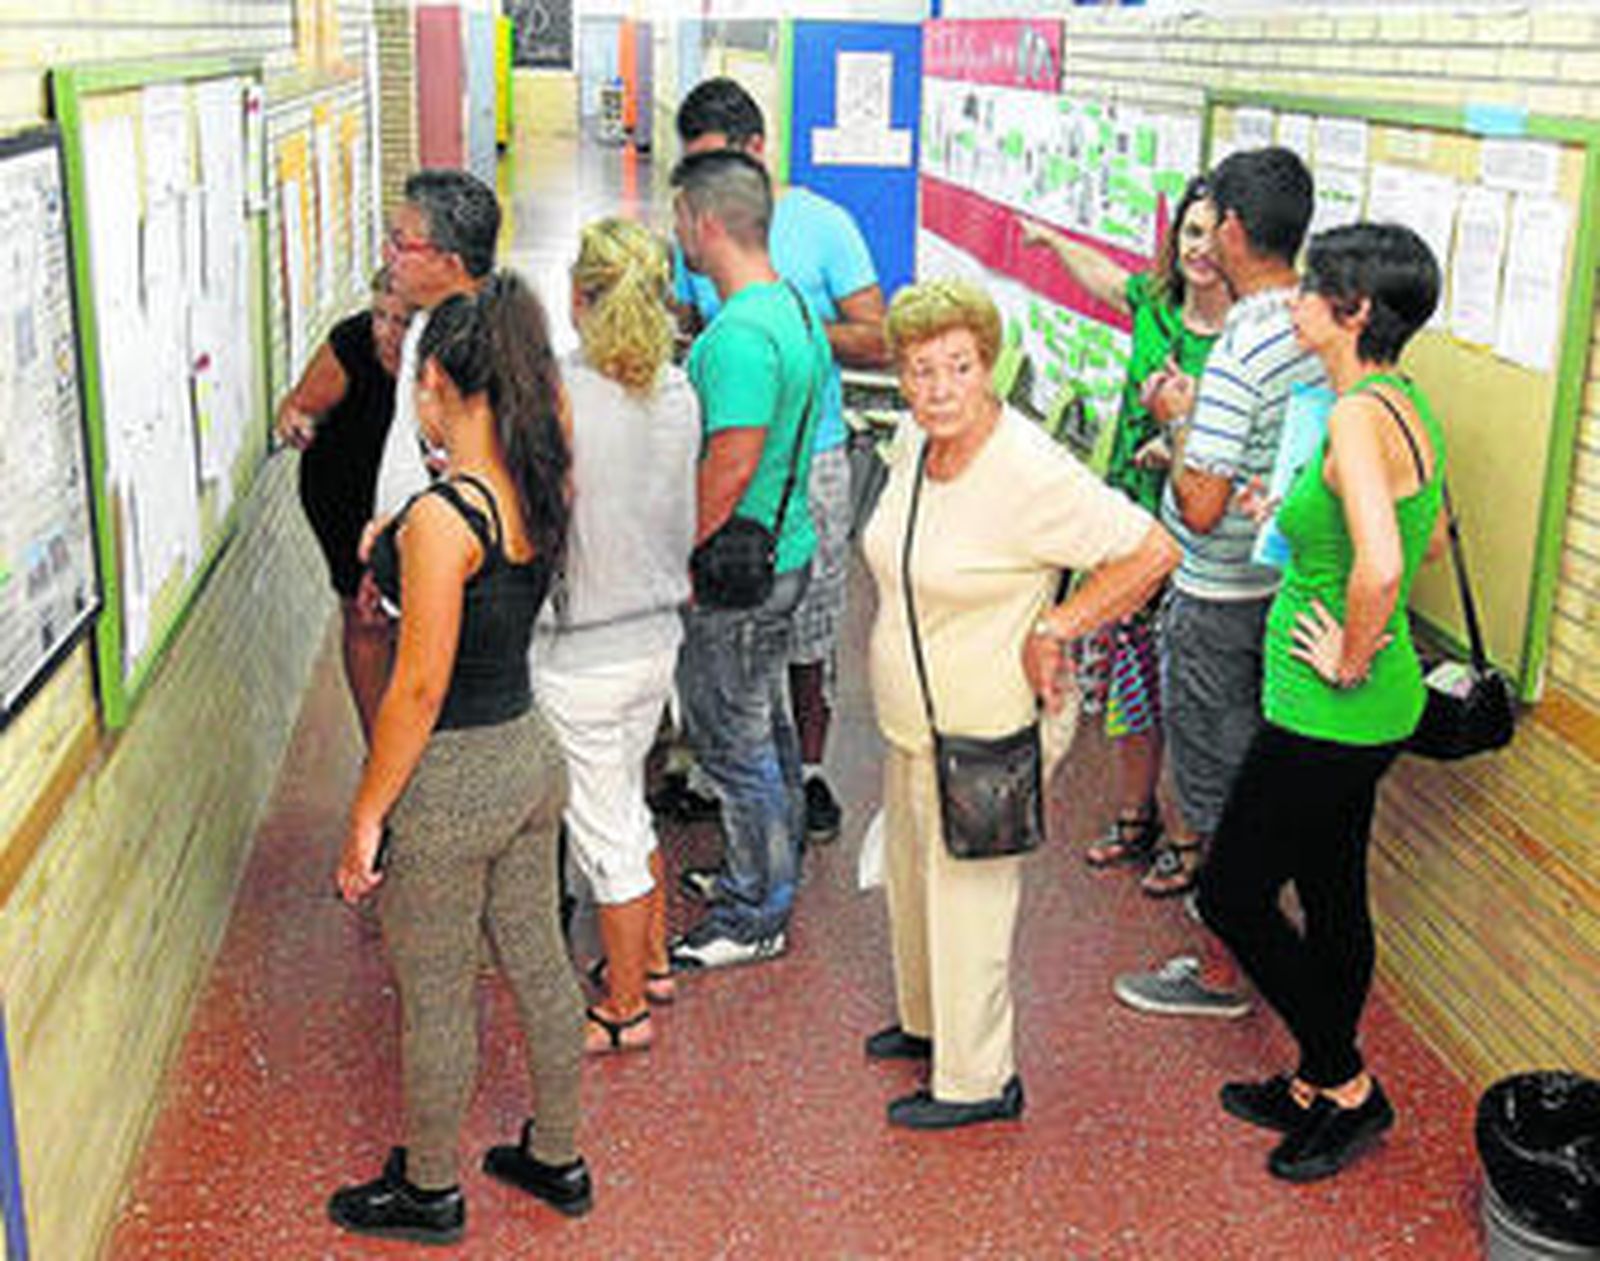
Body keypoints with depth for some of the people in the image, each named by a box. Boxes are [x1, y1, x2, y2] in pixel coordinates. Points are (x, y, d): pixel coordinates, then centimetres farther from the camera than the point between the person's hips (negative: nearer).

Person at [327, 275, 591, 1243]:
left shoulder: (443, 518, -24)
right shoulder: (542, 491, -1)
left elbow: (420, 688, -21)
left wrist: (366, 816, -13)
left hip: (451, 781, -8)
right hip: (533, 755, 8)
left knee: (436, 997, 11)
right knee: (539, 962, 21)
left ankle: (430, 1190, 31)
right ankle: (557, 1158, 38)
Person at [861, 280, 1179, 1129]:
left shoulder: (1030, 474, -26)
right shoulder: (913, 442, -1)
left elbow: (1152, 552, -24)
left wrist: (1054, 629, -21)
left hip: (985, 733, -9)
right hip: (912, 717, 9)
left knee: (969, 895, 5)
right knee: (912, 875, 24)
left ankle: (978, 1080, 24)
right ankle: (928, 1020, 47)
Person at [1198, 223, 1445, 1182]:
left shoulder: (1358, 416, -23)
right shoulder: (1404, 405, 7)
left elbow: (1380, 566, -36)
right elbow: (1433, 532, 23)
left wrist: (1350, 661, -21)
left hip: (1331, 712, -10)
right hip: (1370, 707, 10)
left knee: (1235, 896, 4)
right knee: (1332, 896, 20)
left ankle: (1349, 1089, 17)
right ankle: (1321, 1084, 35)